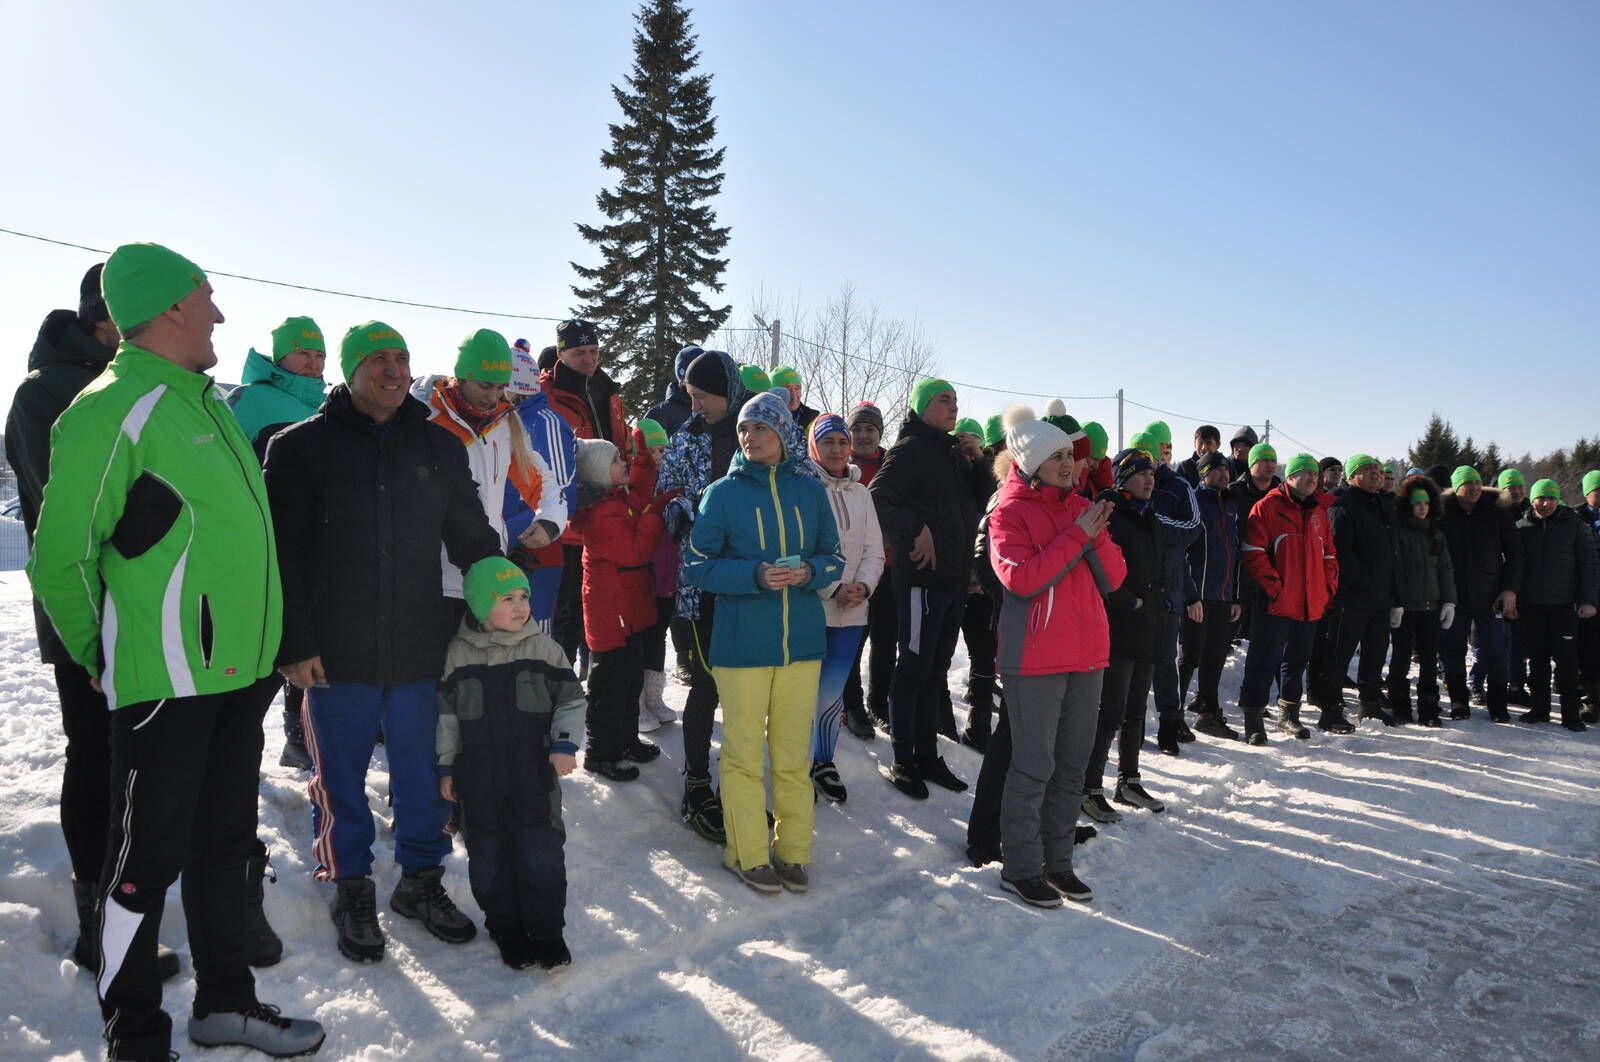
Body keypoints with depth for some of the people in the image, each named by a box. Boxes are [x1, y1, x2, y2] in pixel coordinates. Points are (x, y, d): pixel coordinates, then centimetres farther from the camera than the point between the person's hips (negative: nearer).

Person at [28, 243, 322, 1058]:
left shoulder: (206, 401, 12)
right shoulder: (111, 411, -13)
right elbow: (61, 557, -11)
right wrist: (102, 657, -1)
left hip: (239, 670, 8)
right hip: (166, 679, -8)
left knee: (225, 840, 18)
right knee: (148, 857, 6)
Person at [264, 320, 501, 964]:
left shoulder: (439, 447, 9)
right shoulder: (301, 447, -1)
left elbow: (473, 539, 14)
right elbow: (281, 555, -4)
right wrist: (294, 645, -9)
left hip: (421, 647, 3)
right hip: (336, 654, -2)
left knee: (424, 773, 11)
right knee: (340, 777, 10)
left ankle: (422, 880, 30)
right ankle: (351, 891, 28)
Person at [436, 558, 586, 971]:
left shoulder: (542, 647, -2)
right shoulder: (458, 654, 0)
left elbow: (570, 700, 3)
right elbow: (446, 714, 7)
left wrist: (565, 743, -9)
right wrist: (446, 766, 7)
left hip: (534, 774, 0)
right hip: (479, 778, 1)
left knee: (542, 851, 3)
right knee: (489, 855, 9)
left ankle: (546, 929, 18)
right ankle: (504, 925, 27)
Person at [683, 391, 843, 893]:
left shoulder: (810, 490, 5)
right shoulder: (723, 492, -1)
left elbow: (833, 558, 11)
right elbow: (697, 564, -2)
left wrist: (808, 571, -12)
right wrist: (755, 575, -18)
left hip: (801, 640, 2)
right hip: (741, 641, -2)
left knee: (794, 753, 10)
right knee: (744, 752, 4)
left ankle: (793, 851, 25)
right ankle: (749, 855, 20)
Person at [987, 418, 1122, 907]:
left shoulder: (1080, 507, 13)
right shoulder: (1010, 511, -5)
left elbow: (1112, 579, 7)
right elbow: (1022, 578, -20)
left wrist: (1097, 536, -9)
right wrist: (1076, 536, -18)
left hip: (1086, 654, 7)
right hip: (1035, 659, -7)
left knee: (1073, 765, 13)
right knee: (1034, 766, -1)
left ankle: (1057, 861, 26)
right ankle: (1020, 867, 12)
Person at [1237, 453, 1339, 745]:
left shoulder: (1319, 511, 15)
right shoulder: (1268, 507, -6)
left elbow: (1328, 554, 22)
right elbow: (1253, 552, -13)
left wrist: (1329, 587, 10)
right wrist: (1274, 587, -17)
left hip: (1311, 604, 7)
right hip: (1276, 602, -7)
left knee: (1297, 660, 16)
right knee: (1265, 661, -3)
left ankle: (1289, 715, 28)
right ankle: (1253, 718, 3)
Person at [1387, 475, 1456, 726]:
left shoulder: (1436, 535, 14)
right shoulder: (1398, 532, -4)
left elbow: (1445, 569, 14)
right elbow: (1393, 569, -10)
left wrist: (1449, 601, 5)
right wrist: (1395, 603, -15)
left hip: (1431, 605, 5)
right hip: (1405, 606, -5)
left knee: (1430, 660, 5)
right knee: (1402, 658, 2)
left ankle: (1428, 710, 12)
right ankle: (1399, 708, 12)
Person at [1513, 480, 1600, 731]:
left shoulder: (1574, 526, 2)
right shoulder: (1521, 528, 5)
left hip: (1563, 606, -2)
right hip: (1530, 606, 2)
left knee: (1566, 659, -3)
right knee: (1537, 658, 8)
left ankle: (1571, 713, 3)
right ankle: (1539, 708, 16)